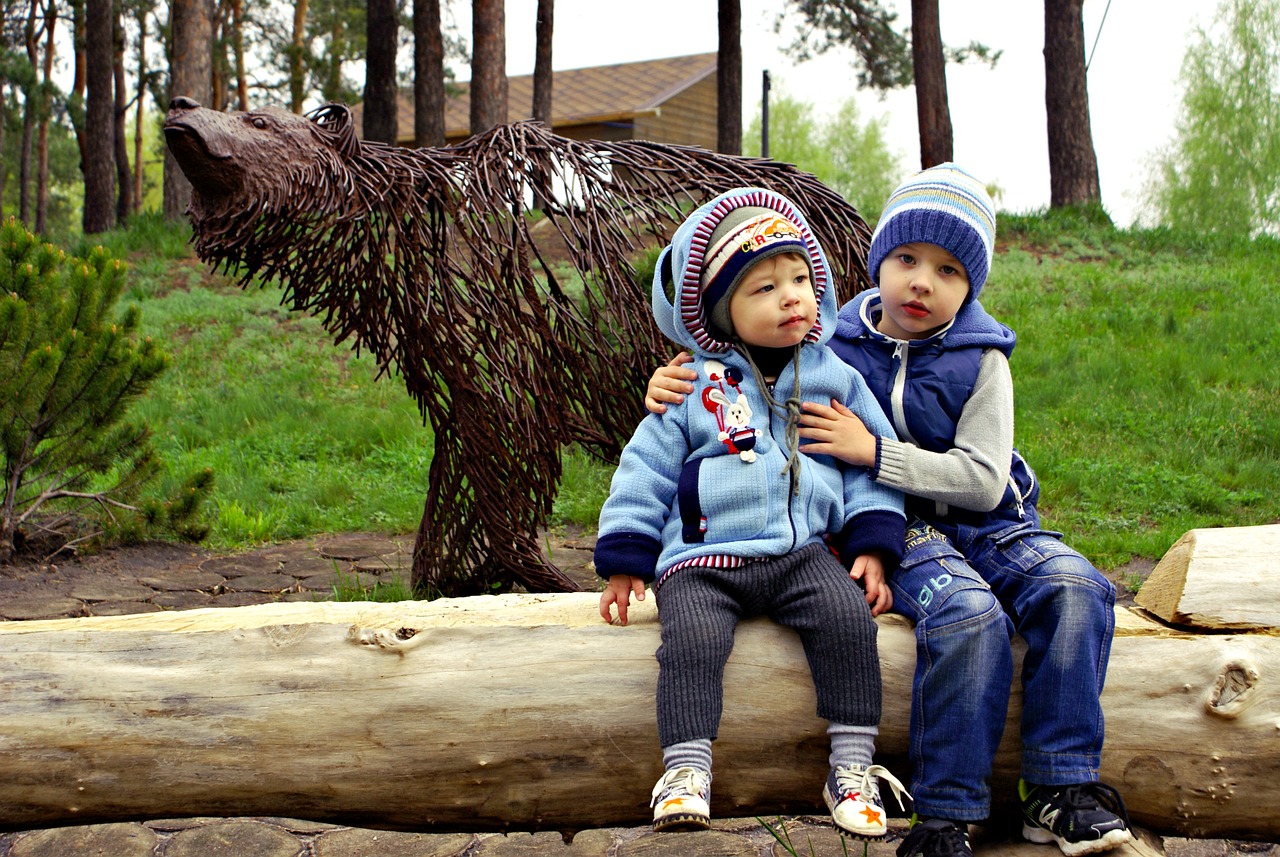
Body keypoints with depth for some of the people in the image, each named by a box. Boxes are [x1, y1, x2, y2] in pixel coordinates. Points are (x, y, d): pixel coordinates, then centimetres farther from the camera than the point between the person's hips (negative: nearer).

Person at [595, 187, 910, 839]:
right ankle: (685, 772, -23)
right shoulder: (694, 386, 4)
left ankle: (851, 766, -15)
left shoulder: (835, 379, 11)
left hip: (804, 551, 2)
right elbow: (647, 467, 7)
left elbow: (871, 463, 15)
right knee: (691, 638, -29)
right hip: (702, 557, -1)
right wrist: (625, 560, 3)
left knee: (848, 618, -25)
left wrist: (872, 547, 4)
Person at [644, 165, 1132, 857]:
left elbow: (984, 480, -9)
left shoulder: (979, 360, 1)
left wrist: (875, 453, -18)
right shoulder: (834, 346, 3)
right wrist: (678, 387, -8)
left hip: (983, 523, 3)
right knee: (967, 612, -34)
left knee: (1073, 587, -26)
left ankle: (1059, 788, -18)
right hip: (896, 532, -2)